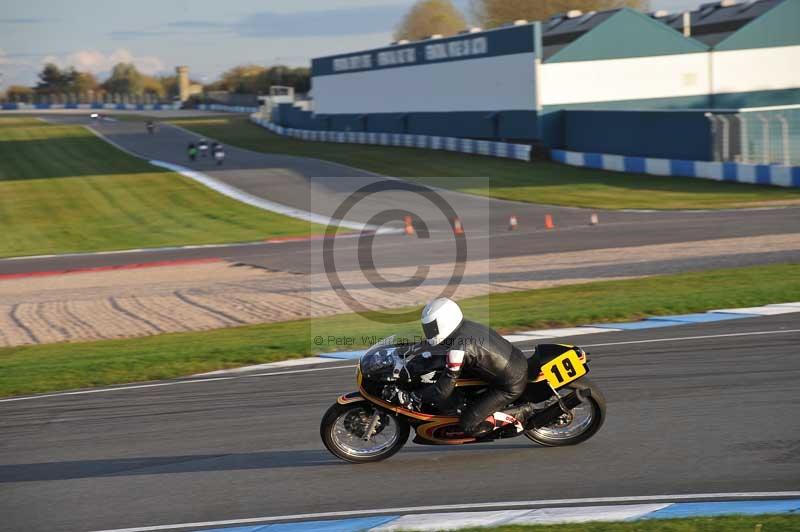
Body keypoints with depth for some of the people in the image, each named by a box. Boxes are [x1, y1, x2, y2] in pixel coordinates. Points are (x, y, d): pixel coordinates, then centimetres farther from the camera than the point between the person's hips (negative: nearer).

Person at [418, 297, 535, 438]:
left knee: (468, 426, -8)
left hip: (511, 386, -9)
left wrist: (418, 396, -8)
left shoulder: (458, 348, -25)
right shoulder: (466, 326, 1)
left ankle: (521, 413, -2)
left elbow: (444, 391, -21)